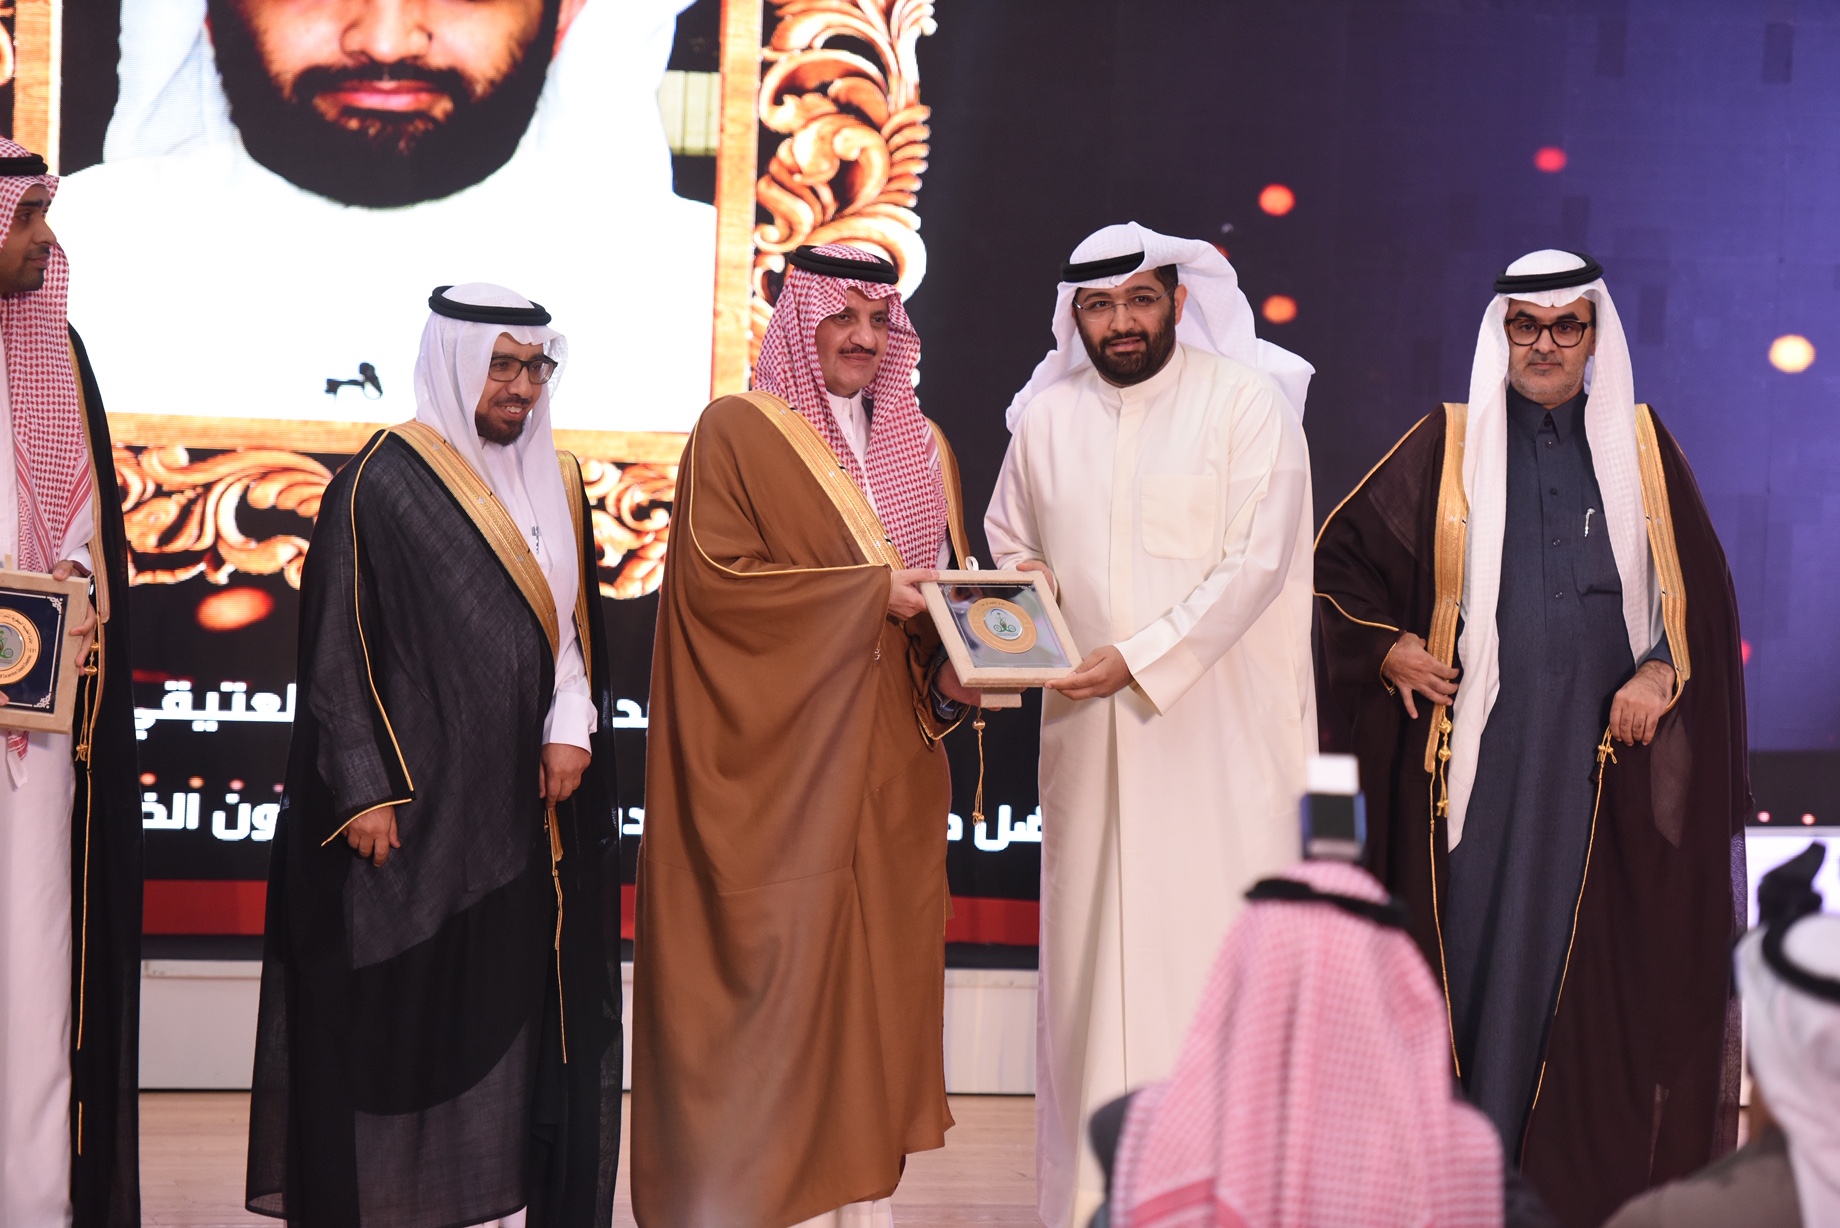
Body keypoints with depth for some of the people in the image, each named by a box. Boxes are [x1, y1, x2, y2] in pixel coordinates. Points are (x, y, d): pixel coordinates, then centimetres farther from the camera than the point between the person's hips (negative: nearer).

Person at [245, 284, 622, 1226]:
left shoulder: (555, 483, 12)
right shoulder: (384, 484, -8)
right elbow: (337, 650, -9)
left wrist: (571, 727, -1)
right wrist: (364, 794, -14)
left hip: (525, 803, 6)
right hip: (419, 799, -6)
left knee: (517, 1002, 5)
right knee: (405, 1016, -4)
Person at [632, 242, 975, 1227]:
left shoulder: (919, 446, 17)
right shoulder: (736, 433, -2)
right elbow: (715, 577, -12)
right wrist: (870, 592, -15)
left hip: (887, 769, 6)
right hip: (775, 756, -5)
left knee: (876, 964, 4)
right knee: (772, 971, -6)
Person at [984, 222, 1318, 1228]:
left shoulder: (1247, 402, -3)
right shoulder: (1044, 416, 11)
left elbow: (1256, 561, -10)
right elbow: (1008, 541, 24)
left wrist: (1142, 657, -18)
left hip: (1220, 722, -4)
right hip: (1088, 733, 4)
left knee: (1214, 935, -6)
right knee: (1091, 946, 3)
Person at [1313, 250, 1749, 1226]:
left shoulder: (1641, 445, 8)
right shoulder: (1448, 445, 5)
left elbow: (1700, 589, 9)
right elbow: (1341, 553, 9)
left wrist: (1661, 674, -6)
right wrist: (1389, 647, -3)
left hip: (1603, 749, 1)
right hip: (1475, 745, -1)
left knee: (1589, 950, 0)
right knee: (1475, 940, -1)